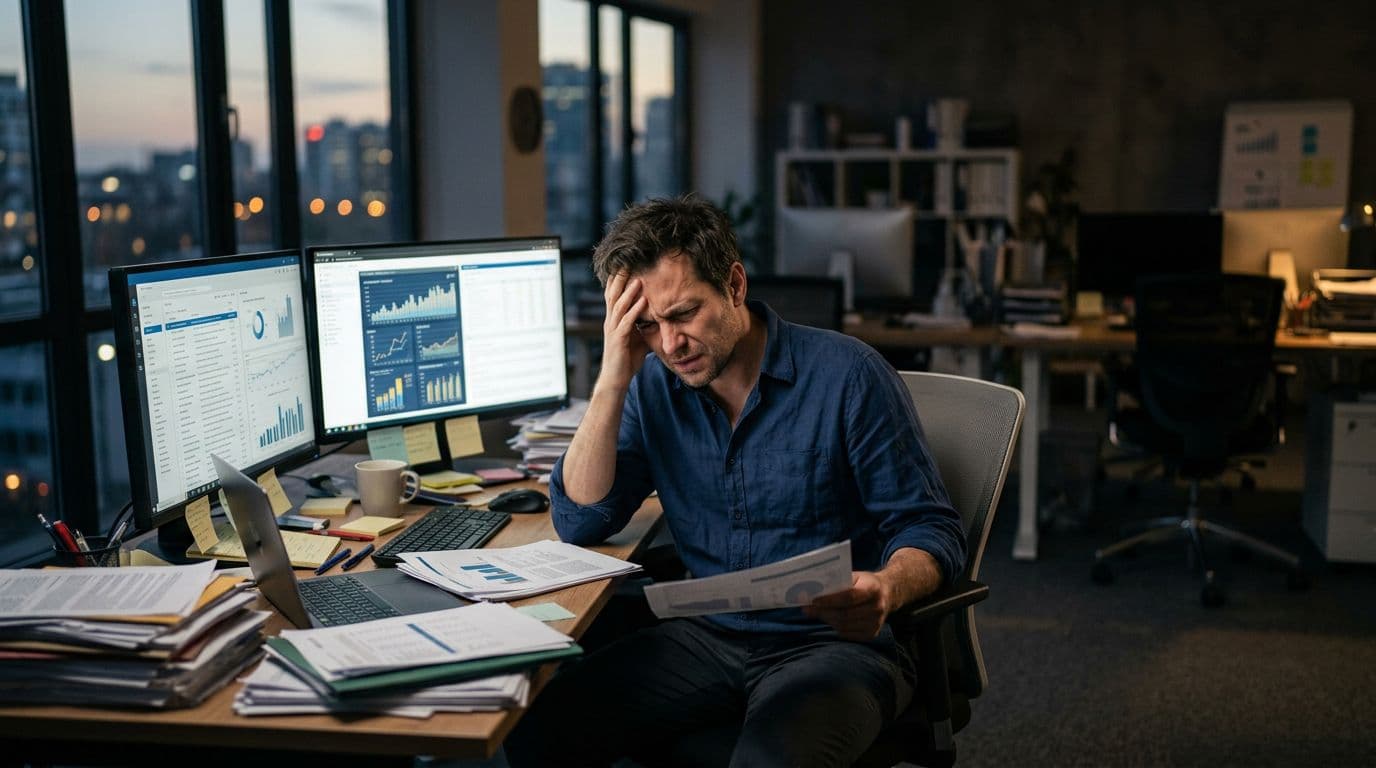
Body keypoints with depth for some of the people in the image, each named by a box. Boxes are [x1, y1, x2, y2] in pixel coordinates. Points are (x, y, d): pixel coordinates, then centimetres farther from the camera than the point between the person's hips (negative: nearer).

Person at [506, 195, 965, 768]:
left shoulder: (846, 375, -11)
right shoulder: (654, 387, 3)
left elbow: (930, 527, -7)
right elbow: (579, 523, -2)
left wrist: (887, 589, -31)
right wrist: (613, 382, -12)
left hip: (835, 642, -4)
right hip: (709, 637, 5)